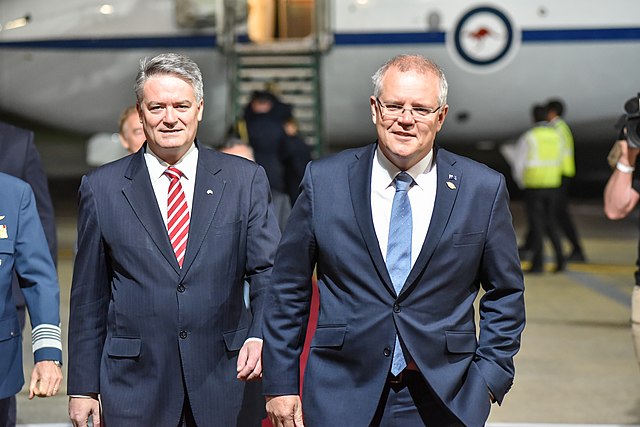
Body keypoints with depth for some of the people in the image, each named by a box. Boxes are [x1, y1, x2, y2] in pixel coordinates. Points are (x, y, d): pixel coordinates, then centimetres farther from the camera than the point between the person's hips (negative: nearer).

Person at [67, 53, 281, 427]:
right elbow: (88, 295, 5)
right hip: (135, 390, 0)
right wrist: (83, 387, 4)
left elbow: (268, 272, 0)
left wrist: (259, 337, -19)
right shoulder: (101, 188, 3)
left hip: (226, 384, 0)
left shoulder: (245, 180, 3)